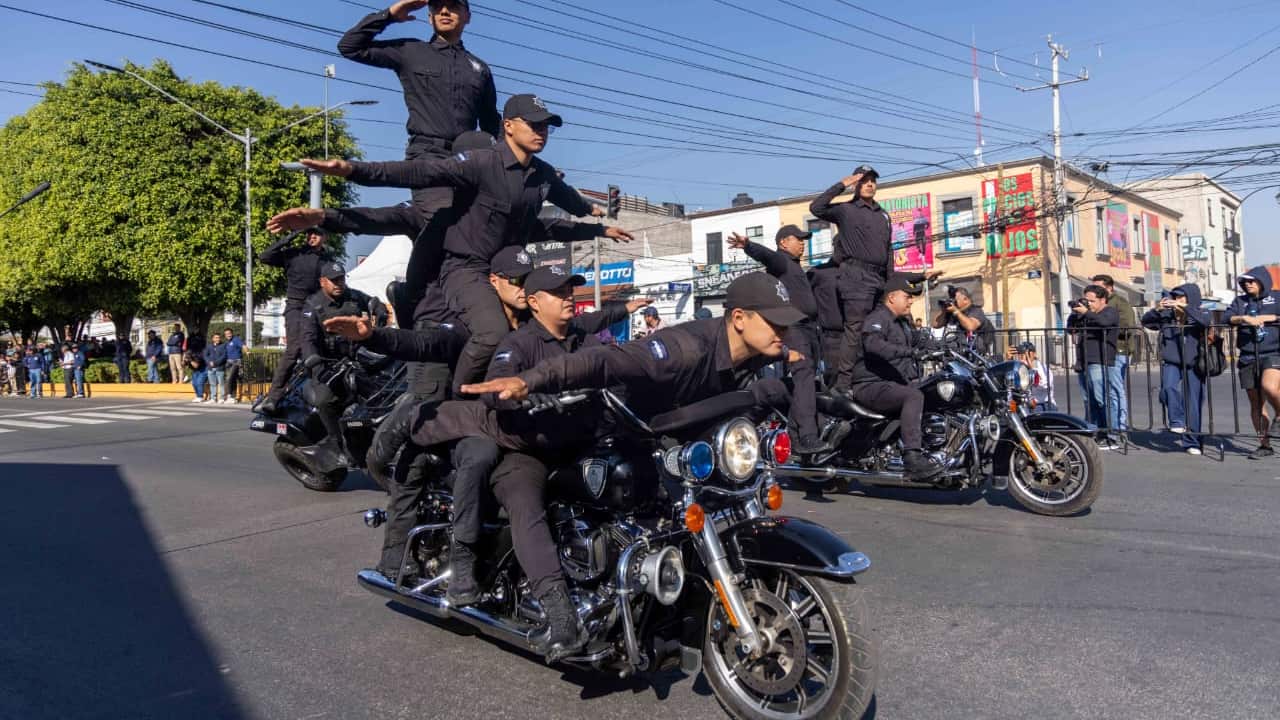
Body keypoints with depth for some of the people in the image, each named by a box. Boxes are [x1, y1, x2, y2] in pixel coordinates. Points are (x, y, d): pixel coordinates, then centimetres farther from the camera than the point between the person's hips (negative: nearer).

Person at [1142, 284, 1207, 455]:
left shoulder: (1197, 315, 0)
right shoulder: (1167, 316, 4)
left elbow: (1206, 321, -21)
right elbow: (1145, 321, 3)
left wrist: (1184, 307, -25)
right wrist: (1157, 309, -14)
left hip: (1193, 365, -1)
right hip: (1171, 363, 1)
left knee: (1193, 403, 1)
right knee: (1169, 388, -29)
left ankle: (1191, 442, 13)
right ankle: (1177, 422, -13)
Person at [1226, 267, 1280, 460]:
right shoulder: (1240, 301, 16)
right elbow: (1227, 317, 1)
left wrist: (1263, 318, -9)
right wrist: (1243, 318, -16)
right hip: (1248, 357, 3)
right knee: (1256, 403, 5)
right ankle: (1264, 445, 13)